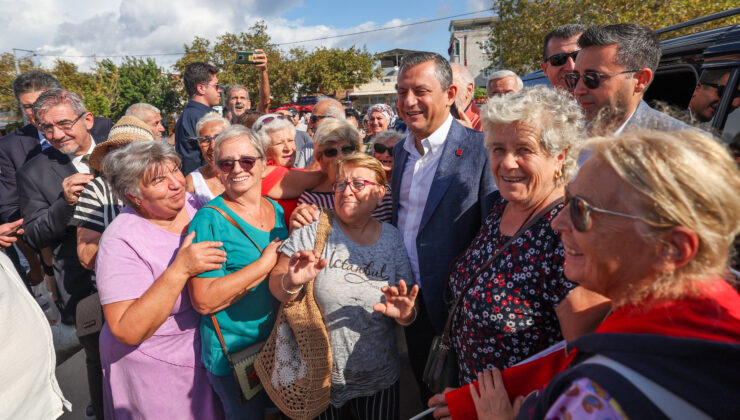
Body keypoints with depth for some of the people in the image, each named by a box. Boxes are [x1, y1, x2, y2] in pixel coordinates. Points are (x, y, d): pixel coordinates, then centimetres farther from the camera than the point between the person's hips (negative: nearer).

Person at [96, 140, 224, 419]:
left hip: (206, 348, 5)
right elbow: (127, 331, -27)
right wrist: (179, 270, -36)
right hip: (155, 368, -5)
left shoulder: (196, 203, -8)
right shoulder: (122, 240, -23)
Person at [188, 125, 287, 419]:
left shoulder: (277, 210, 1)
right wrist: (266, 263, -25)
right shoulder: (209, 220, -18)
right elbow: (204, 300, -25)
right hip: (233, 351, -6)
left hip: (280, 342, 6)